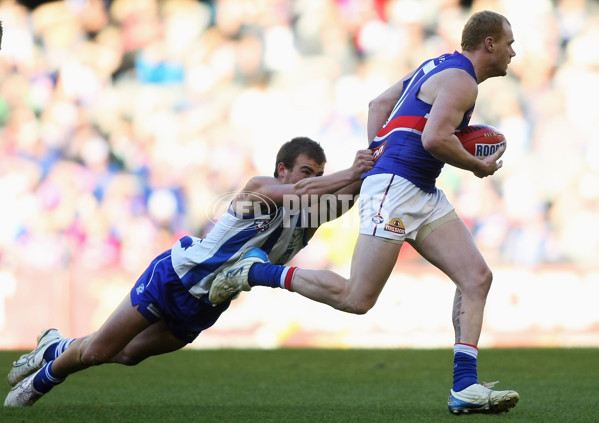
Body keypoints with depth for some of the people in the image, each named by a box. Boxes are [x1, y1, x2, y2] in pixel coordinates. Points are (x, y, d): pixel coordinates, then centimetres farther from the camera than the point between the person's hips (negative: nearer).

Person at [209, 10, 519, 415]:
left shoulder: (437, 68, 21)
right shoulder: (461, 81, -9)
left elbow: (379, 103, 26)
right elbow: (434, 139, -22)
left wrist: (378, 151, 16)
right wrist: (479, 166, -8)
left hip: (424, 195, 10)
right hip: (394, 187, -10)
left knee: (477, 277, -2)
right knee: (356, 298, -12)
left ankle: (465, 388, -7)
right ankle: (255, 272, 1)